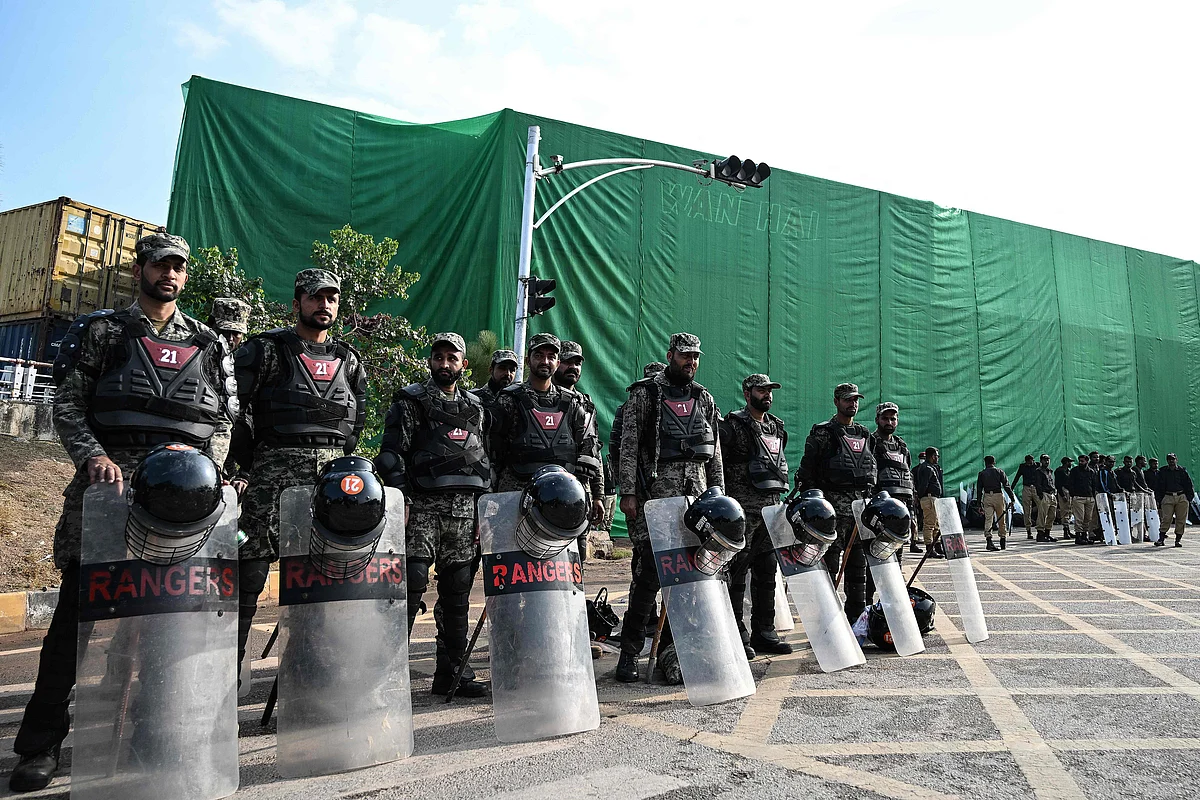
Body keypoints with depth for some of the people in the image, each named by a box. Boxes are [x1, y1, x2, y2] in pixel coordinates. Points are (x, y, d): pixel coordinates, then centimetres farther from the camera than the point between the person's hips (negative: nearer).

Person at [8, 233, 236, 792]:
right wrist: (92, 455, -10)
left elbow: (223, 421, 15)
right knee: (77, 609, -3)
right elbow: (67, 405, 7)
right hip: (111, 481, -1)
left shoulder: (208, 344, 18)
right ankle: (40, 745, 6)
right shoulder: (100, 332, 14)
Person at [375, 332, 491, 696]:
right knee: (411, 584, -10)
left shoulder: (476, 408, 18)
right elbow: (392, 452, -4)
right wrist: (401, 500, -14)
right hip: (422, 505, -4)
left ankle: (451, 672, 17)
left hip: (465, 509, 5)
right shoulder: (411, 401, 5)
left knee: (457, 591, 8)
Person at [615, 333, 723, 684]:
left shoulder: (704, 399, 18)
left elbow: (714, 454, 19)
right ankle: (629, 651, 5)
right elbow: (628, 445, -2)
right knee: (649, 571, -7)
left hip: (696, 493, 5)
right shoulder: (644, 393, 4)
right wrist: (628, 492, -10)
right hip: (656, 491, -4)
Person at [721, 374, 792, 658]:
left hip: (770, 508, 7)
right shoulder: (733, 425, -5)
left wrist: (779, 500, 19)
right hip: (741, 510, -7)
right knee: (738, 573, -3)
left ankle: (764, 631, 20)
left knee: (768, 571, 10)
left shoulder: (776, 427, 17)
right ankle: (737, 634, 4)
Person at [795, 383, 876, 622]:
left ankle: (857, 618, 18)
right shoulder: (821, 433, -1)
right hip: (833, 507, -6)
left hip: (861, 508, 6)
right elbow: (807, 472, -5)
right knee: (828, 564, -6)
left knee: (859, 563, 9)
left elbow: (872, 471, 22)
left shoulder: (864, 434, 18)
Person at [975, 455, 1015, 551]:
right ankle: (1003, 541, 21)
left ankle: (989, 540, -18)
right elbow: (1006, 486, -2)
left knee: (988, 519, -2)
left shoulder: (981, 473, 8)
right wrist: (1012, 498, -2)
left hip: (987, 497, 0)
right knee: (1001, 520, 11)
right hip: (998, 496, 0)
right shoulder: (999, 472, 5)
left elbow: (979, 489, 6)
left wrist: (979, 503, 9)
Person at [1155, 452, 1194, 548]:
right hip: (1168, 498, -1)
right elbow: (1158, 486, 8)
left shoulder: (1182, 471, 8)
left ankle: (1178, 539, 11)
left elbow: (1189, 485, 12)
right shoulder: (1162, 471, 7)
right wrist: (1159, 499, 1)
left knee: (1181, 519, 3)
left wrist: (1189, 497, 4)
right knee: (1166, 519, -7)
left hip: (1182, 498, 1)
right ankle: (1161, 539, -2)